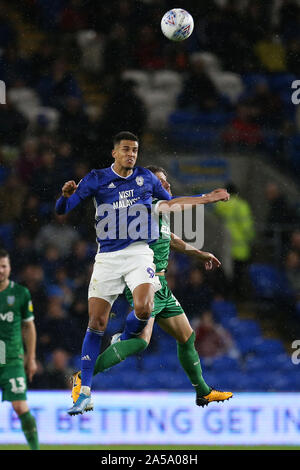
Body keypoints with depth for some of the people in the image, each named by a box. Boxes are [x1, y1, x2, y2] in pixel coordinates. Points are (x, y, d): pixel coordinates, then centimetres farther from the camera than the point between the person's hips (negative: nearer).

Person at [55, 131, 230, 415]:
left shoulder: (146, 177, 9)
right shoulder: (96, 179, 1)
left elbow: (170, 203, 27)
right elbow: (62, 210, -3)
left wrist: (207, 198, 26)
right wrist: (67, 195, -26)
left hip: (139, 254, 1)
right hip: (107, 257, -1)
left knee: (143, 309, -26)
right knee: (96, 324, -7)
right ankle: (85, 394, -3)